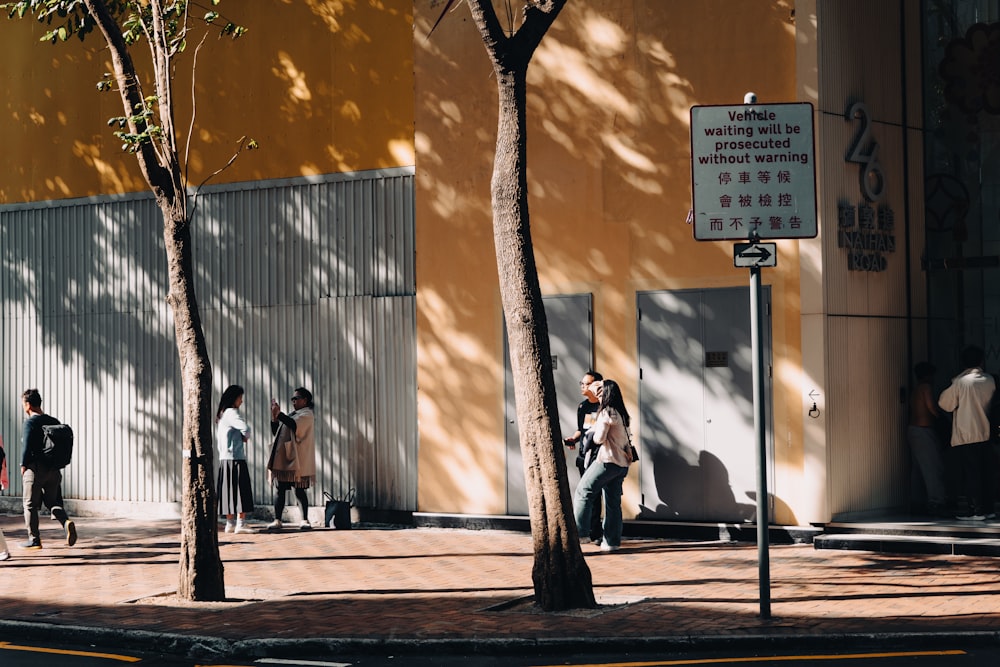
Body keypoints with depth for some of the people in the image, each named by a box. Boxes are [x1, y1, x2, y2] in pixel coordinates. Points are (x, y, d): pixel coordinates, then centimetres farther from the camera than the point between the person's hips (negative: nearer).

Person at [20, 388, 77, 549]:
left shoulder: (31, 422, -10)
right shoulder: (54, 422, 9)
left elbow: (27, 447, -15)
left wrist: (23, 466, -4)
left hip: (35, 469, -6)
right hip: (54, 470, 6)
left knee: (30, 505, 7)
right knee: (53, 502, 14)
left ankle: (34, 539, 10)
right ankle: (66, 522, -13)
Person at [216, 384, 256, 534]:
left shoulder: (222, 415, 18)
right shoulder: (231, 412, -11)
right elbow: (245, 428, -26)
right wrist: (246, 437, -3)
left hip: (224, 459, 9)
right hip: (235, 457, -9)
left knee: (229, 491, 9)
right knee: (241, 490, -7)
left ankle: (229, 523, 10)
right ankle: (241, 523, -9)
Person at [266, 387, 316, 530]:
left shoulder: (306, 414, -2)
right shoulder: (291, 415, 22)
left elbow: (294, 425, -21)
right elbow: (276, 432, 19)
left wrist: (278, 414, -22)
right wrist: (274, 416, 5)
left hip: (296, 460, -7)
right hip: (281, 459, 7)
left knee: (299, 490, -5)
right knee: (279, 489, 3)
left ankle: (304, 520, 2)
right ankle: (277, 520, 5)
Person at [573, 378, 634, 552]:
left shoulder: (606, 413, -11)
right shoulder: (621, 413, 14)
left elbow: (599, 438, -15)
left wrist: (594, 433, 5)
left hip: (608, 461, -8)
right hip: (622, 463, 8)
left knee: (584, 490, 3)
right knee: (613, 502, 8)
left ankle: (577, 527, 1)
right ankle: (612, 541, 7)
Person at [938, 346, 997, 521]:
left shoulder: (960, 381, -12)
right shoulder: (989, 380, 2)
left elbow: (946, 404, -5)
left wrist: (950, 387, 11)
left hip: (965, 435, -5)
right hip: (984, 433, 5)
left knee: (971, 473, -3)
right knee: (985, 472, 11)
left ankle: (976, 510, -3)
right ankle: (988, 508, 14)